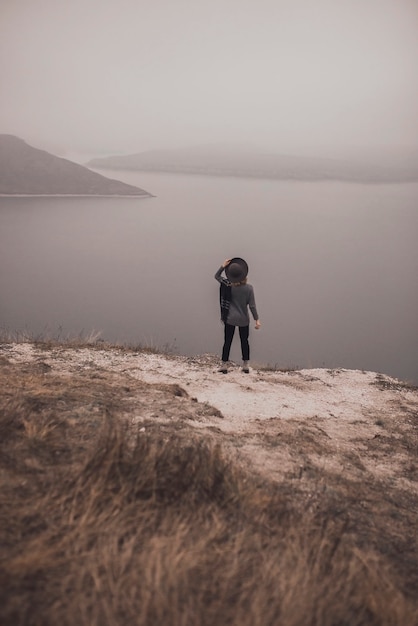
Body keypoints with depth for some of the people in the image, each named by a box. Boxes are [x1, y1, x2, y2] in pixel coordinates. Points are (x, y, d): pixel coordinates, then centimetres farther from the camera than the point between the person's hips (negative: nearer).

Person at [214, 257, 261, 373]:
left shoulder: (227, 286, -10)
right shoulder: (249, 288, -13)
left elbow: (216, 276, 7)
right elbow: (252, 305, -11)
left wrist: (223, 266, -4)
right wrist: (257, 319, -4)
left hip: (230, 319, 0)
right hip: (244, 320, 0)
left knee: (227, 342, 8)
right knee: (244, 341, 14)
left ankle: (224, 366, 12)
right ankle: (246, 366, 19)